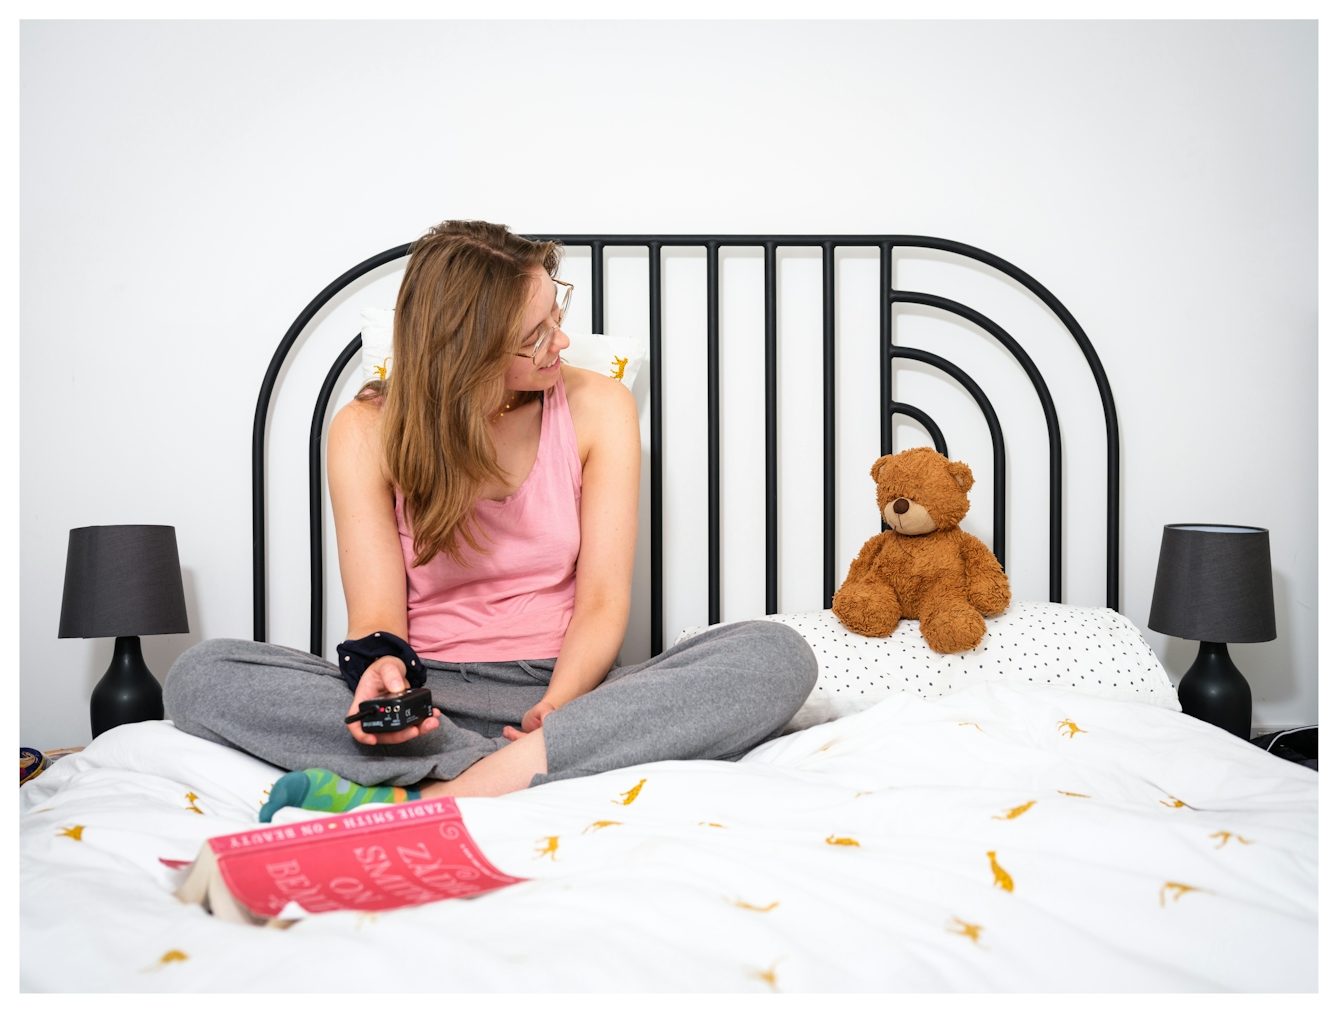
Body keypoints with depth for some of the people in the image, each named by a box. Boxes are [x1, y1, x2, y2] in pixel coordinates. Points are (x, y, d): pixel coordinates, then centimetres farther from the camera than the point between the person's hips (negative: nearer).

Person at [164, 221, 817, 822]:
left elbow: (603, 601, -6)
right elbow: (377, 615, -7)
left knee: (777, 656, -27)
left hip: (565, 690, 1)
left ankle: (427, 798, -36)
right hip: (431, 694, 0)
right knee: (200, 675, -23)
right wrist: (379, 665, -32)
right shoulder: (368, 431, -3)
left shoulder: (598, 408, 0)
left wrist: (557, 707, -26)